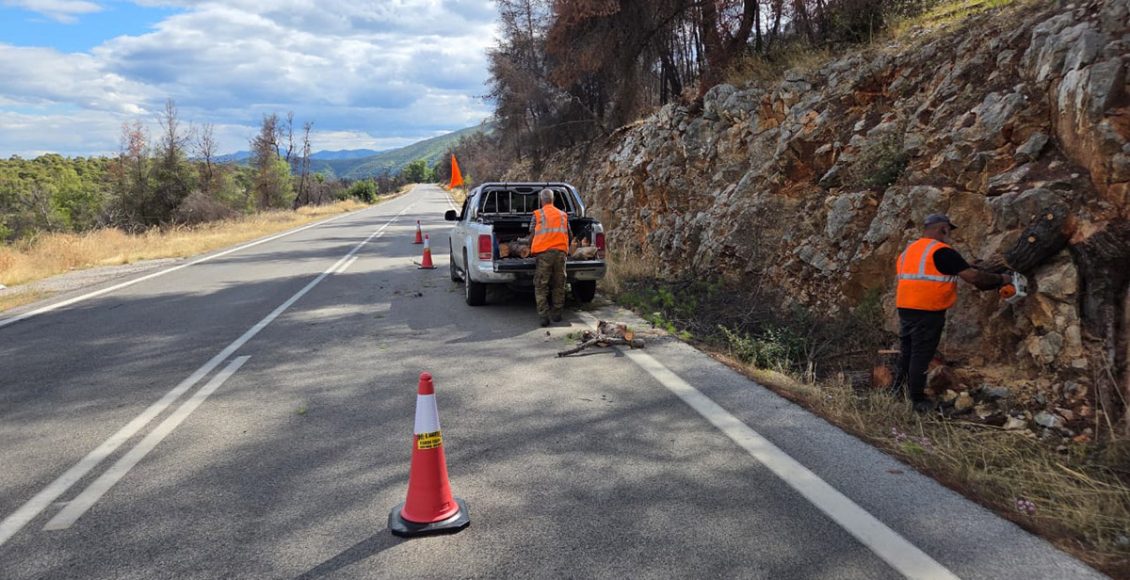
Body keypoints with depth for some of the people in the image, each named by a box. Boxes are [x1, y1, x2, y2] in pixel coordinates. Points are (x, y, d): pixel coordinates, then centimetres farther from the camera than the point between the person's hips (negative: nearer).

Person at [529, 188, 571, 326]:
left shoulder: (538, 214, 4)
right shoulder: (563, 215, 15)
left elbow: (532, 234, 6)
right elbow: (568, 234, 19)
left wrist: (530, 248, 23)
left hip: (544, 252, -3)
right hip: (561, 251, 3)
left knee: (541, 286, 0)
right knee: (558, 285, 12)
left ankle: (544, 316, -9)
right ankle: (556, 314, 16)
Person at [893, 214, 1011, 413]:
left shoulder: (908, 250, 14)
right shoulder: (942, 251, -11)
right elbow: (974, 276, -12)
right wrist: (1001, 279, 2)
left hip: (905, 308, 8)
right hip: (928, 313, -7)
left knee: (907, 353, 19)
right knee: (921, 356, 1)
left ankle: (898, 392, 28)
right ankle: (917, 401, 9)